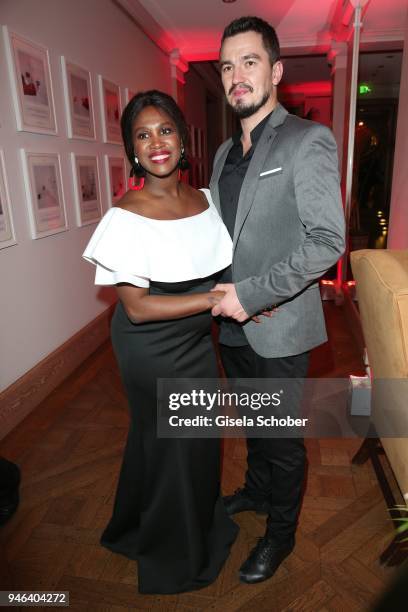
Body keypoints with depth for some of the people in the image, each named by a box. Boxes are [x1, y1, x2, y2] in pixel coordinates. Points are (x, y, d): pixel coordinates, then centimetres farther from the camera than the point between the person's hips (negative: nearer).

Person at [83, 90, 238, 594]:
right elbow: (137, 308, -22)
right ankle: (175, 553, 46)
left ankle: (202, 522, 56)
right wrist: (216, 298, -25)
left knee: (201, 437, 23)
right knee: (169, 444, 14)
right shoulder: (126, 218, -21)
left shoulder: (204, 199, -1)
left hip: (197, 341, 6)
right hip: (153, 350, -6)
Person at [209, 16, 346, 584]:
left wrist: (250, 294, -22)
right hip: (233, 323, 7)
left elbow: (327, 241, -20)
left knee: (282, 435, 12)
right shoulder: (225, 153, 11)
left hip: (278, 327, -6)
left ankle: (281, 532, 37)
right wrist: (220, 292, 4)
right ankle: (257, 490, 51)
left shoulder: (309, 140, -11)